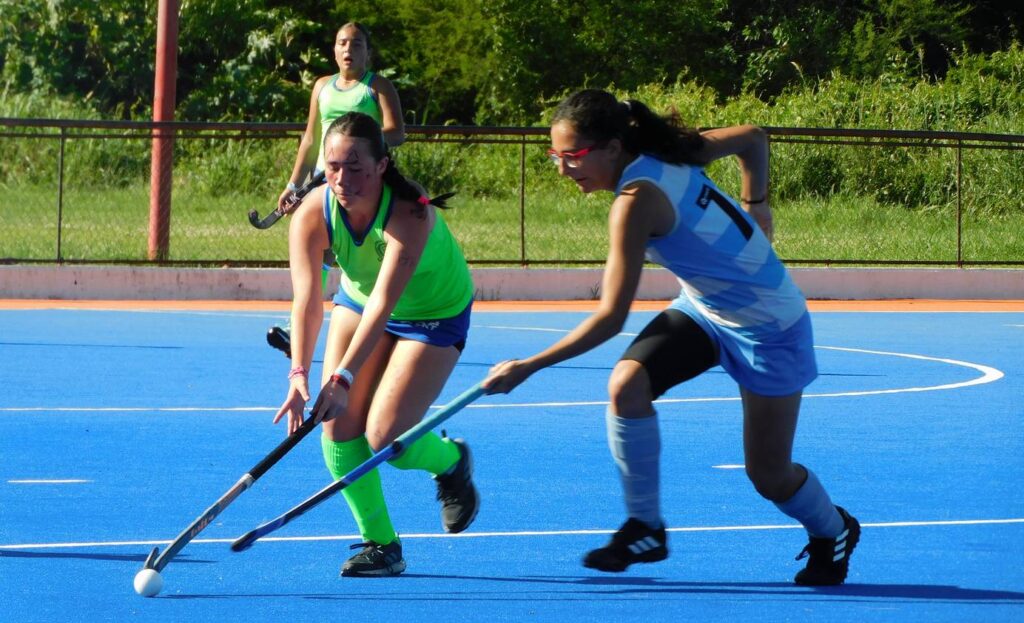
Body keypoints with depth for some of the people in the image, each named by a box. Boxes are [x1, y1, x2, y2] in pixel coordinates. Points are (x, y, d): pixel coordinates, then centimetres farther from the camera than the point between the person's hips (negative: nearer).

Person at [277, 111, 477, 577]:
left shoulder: (409, 214, -37)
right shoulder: (312, 215, -25)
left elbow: (384, 303, -44)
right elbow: (306, 298, -34)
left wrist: (343, 379, -53)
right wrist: (299, 375, -49)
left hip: (435, 313, -4)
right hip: (358, 301, 4)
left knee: (385, 438, -15)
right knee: (338, 423, -10)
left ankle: (451, 460, 20)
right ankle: (380, 542, 5)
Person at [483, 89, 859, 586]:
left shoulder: (637, 200, -31)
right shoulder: (664, 152, -8)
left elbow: (612, 317, -33)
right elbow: (751, 138, 6)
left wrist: (528, 367, -31)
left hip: (767, 325, -8)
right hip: (702, 308, 8)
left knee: (769, 476, 2)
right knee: (627, 385, -16)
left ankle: (832, 532, 34)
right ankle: (645, 527, -6)